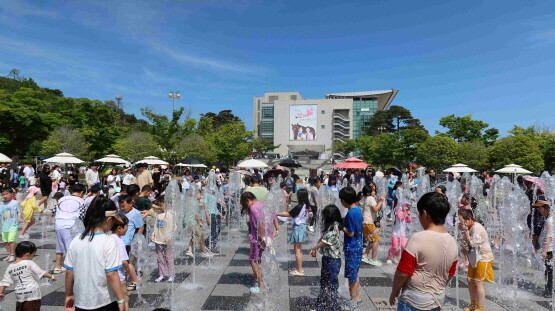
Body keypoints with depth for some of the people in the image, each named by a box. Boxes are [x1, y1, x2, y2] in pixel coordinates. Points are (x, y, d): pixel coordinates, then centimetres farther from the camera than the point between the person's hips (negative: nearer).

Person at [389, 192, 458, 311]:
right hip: (438, 300, 6)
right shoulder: (452, 242, -3)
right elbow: (450, 274, 9)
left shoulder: (418, 238, -23)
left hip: (414, 301, -6)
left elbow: (403, 273, -19)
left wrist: (394, 292, -4)